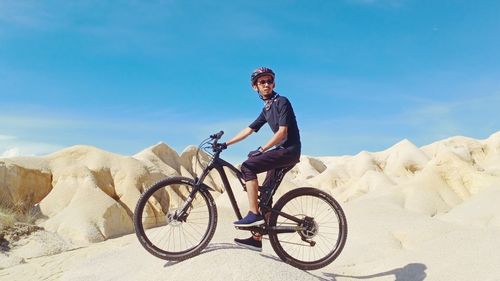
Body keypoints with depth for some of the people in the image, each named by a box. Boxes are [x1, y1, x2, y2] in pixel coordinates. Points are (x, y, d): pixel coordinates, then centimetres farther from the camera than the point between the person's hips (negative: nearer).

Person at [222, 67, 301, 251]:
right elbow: (248, 130, 19)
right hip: (281, 151, 8)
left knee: (248, 166, -20)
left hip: (289, 150, -8)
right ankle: (257, 239, 12)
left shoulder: (282, 102, -6)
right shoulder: (266, 109, 18)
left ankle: (254, 214, -18)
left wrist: (261, 149, -20)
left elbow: (282, 132, -16)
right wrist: (225, 144, 14)